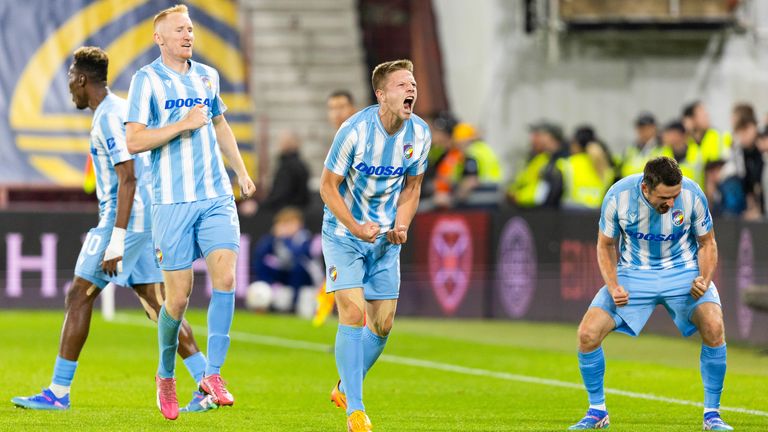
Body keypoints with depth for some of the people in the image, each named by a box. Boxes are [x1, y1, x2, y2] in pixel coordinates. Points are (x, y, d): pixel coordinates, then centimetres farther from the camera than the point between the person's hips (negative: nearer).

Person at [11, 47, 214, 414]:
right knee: (157, 304, 7)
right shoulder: (120, 110, 18)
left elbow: (128, 179, -21)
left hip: (124, 219, -10)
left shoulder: (110, 118, -14)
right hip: (145, 219, 10)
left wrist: (116, 241, -24)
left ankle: (58, 392, -3)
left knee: (79, 297, -5)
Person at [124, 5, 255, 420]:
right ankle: (166, 375, 21)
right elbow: (134, 140, -12)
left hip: (217, 198, 4)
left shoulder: (207, 76, 13)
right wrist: (184, 124, -17)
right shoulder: (147, 80, -4)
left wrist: (241, 170, 25)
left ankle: (212, 374, -10)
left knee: (224, 277, -14)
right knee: (178, 296, -2)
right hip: (171, 202, -4)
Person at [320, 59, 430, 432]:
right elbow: (328, 185, -12)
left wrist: (401, 224, -8)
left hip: (386, 237, 5)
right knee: (353, 313, -17)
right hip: (343, 233, -5)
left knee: (382, 325, 5)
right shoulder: (355, 130, -21)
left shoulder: (419, 133, -6)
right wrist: (356, 227, -22)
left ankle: (345, 388, 30)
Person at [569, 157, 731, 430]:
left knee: (713, 326, -28)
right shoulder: (618, 196, -18)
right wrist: (613, 287, -16)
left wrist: (704, 279, -20)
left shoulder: (692, 195, -18)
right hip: (633, 274, 1)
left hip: (682, 273, -1)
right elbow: (606, 245, -1)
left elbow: (707, 243, -1)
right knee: (588, 333, -16)